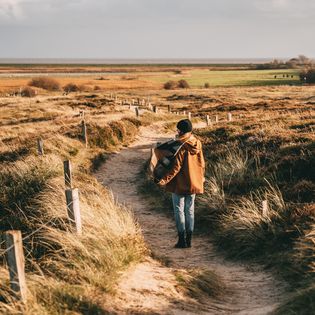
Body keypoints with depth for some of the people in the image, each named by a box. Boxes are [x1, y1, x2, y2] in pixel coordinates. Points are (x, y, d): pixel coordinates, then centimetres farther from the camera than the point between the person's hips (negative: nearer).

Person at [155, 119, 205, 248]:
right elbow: (201, 163, 10)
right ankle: (189, 240, 16)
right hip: (193, 183, 6)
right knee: (190, 210, 13)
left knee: (179, 210, 4)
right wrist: (202, 177, 25)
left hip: (179, 184, -6)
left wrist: (164, 180, -20)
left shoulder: (181, 147, -20)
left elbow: (176, 167, -22)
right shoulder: (197, 144, 0)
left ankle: (182, 240, 6)